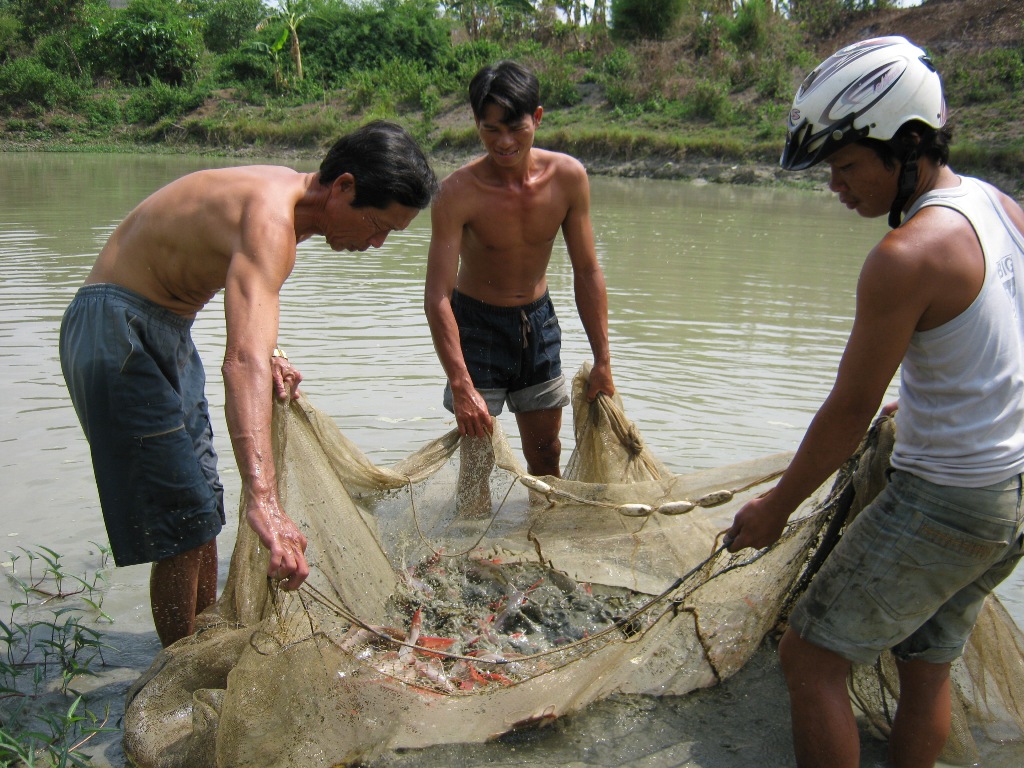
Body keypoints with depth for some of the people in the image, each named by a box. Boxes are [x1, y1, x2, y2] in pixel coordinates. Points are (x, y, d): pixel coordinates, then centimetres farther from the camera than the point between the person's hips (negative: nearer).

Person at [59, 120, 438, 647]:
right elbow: (242, 362, -46)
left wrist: (266, 353, -3)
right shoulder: (271, 218, -31)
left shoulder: (288, 196, 0)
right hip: (117, 329, -10)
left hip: (168, 326, 10)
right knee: (183, 521, -7)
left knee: (203, 501, 19)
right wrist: (263, 501, -56)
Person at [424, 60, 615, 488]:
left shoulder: (568, 177, -14)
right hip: (477, 323, -3)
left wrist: (602, 361, -6)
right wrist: (460, 385, -37)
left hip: (538, 321, 4)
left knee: (546, 454, 11)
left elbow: (587, 272, -6)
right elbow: (437, 297, -27)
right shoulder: (458, 193, -24)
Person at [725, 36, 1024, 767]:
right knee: (927, 665, 21)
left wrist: (776, 507, -6)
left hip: (944, 501, -9)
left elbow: (849, 412, -18)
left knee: (810, 657, 3)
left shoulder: (906, 255, -24)